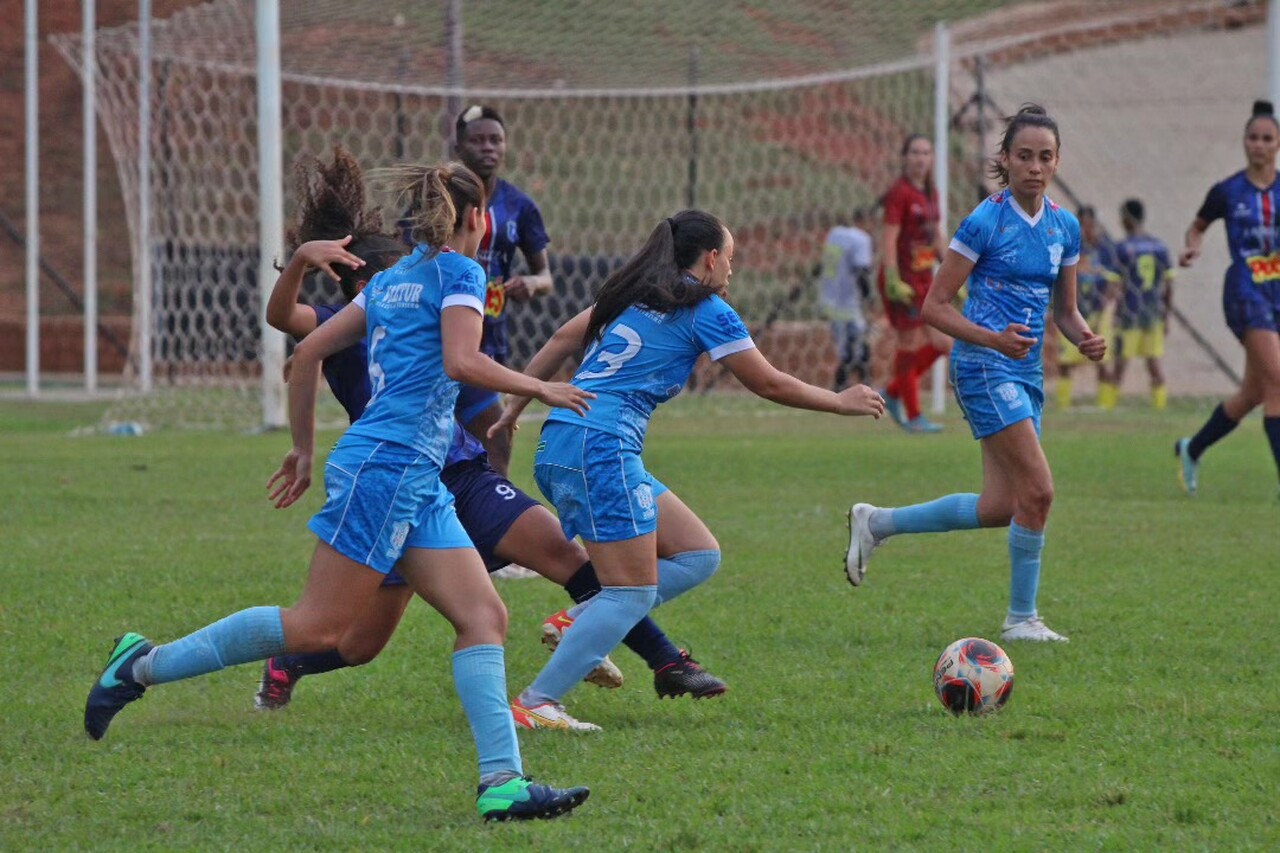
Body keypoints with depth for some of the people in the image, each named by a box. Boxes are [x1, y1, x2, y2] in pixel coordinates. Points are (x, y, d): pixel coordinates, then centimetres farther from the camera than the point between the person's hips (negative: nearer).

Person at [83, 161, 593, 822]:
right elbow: (461, 361, -20)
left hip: (417, 482, 10)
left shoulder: (391, 279, 20)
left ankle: (502, 781, -9)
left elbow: (308, 352, 20)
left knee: (483, 615, 1)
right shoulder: (459, 271, -4)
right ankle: (144, 665, 0)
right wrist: (540, 389, -8)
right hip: (386, 464, -10)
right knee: (318, 627, -9)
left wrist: (304, 446, 26)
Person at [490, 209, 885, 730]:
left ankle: (584, 625, 1)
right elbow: (769, 384, 4)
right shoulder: (706, 311, -2)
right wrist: (843, 402, 17)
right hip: (601, 448, -9)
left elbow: (563, 339, 20)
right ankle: (534, 703, -14)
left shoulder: (636, 296, 20)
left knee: (700, 556, 10)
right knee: (633, 592, -8)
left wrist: (514, 407, 22)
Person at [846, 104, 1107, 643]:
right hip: (984, 368, -8)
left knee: (999, 509, 7)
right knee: (1037, 489, -14)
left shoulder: (1064, 227, 9)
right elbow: (935, 305, -9)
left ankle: (876, 523, 24)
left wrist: (1085, 338, -4)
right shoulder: (985, 223, -10)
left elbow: (1065, 310, 18)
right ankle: (1022, 618, -1)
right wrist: (993, 338, -23)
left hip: (1027, 372, 8)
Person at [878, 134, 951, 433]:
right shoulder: (899, 193, -12)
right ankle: (913, 416, 7)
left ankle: (892, 394, 21)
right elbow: (889, 239, -17)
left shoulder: (931, 193, 13)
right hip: (902, 282, -8)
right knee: (910, 345, -2)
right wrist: (893, 281, -22)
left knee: (942, 344, 5)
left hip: (924, 280, 8)